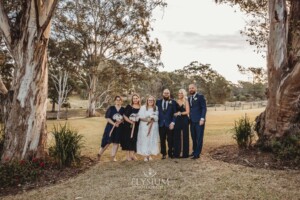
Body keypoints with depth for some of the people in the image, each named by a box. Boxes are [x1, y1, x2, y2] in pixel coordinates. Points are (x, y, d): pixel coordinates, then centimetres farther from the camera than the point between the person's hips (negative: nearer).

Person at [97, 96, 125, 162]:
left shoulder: (123, 110, 4)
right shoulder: (111, 108, -2)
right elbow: (107, 118, -6)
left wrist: (120, 122, -17)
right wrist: (114, 123, -18)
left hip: (119, 128, 3)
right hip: (110, 127, -2)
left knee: (116, 142, 6)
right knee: (107, 141, -2)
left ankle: (113, 156, 18)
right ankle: (99, 154, 15)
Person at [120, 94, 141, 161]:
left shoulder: (141, 108, 4)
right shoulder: (129, 107, -4)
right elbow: (124, 116, -6)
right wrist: (130, 121, -16)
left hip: (136, 127, 3)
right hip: (128, 126, -3)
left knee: (134, 139, 6)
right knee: (127, 139, 1)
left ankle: (132, 154, 17)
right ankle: (127, 155, 11)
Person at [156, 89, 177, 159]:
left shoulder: (173, 102, 3)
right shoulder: (158, 102, 9)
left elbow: (175, 113, 0)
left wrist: (173, 122, -10)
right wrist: (157, 121, 0)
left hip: (169, 124, -2)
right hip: (161, 124, 2)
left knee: (170, 140, 3)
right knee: (162, 140, 6)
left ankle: (170, 153, 17)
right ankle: (163, 153, 17)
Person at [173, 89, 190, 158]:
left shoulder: (186, 101, 2)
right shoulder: (176, 102, 10)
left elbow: (187, 112, -5)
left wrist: (180, 113, -7)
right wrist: (175, 114, -9)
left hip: (184, 120, -3)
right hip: (177, 120, 3)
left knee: (185, 136, 1)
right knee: (177, 136, 1)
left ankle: (185, 153, 9)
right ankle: (177, 153, 9)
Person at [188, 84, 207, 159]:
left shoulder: (200, 96, -4)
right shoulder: (189, 98, 16)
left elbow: (204, 108, -8)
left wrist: (202, 119, -16)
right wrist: (189, 118, 8)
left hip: (199, 121, -6)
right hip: (192, 121, 6)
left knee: (199, 138, -2)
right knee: (194, 137, 10)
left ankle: (197, 154, 3)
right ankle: (194, 151, 20)